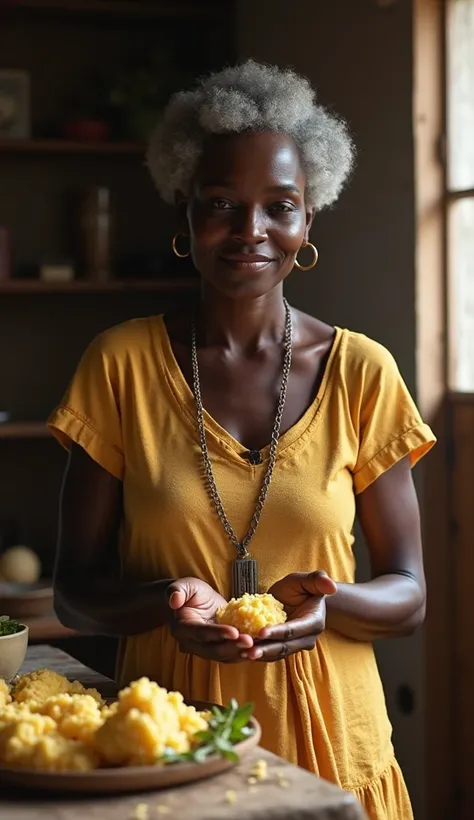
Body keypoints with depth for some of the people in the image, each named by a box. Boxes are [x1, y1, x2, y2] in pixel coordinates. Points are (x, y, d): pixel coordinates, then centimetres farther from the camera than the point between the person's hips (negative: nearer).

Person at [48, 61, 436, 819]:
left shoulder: (361, 373, -3)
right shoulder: (122, 364, -5)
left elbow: (409, 595, 1)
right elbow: (75, 592, -1)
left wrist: (324, 602, -20)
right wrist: (168, 600, -21)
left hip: (328, 739, 1)